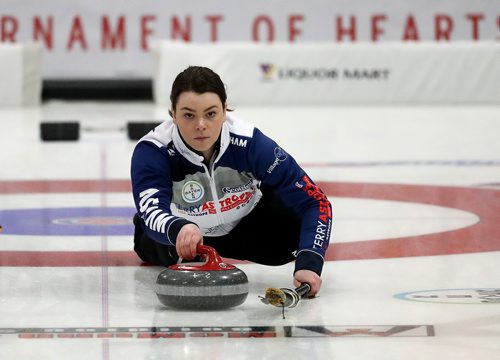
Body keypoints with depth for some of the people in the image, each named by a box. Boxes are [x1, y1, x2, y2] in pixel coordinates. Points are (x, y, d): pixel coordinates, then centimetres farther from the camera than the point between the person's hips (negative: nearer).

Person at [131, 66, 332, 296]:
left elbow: (316, 202, -34)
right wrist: (178, 229, -78)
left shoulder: (250, 143, -35)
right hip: (180, 225, 1)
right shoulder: (152, 152, -37)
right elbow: (151, 212, -53)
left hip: (246, 223, -1)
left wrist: (308, 264, -50)